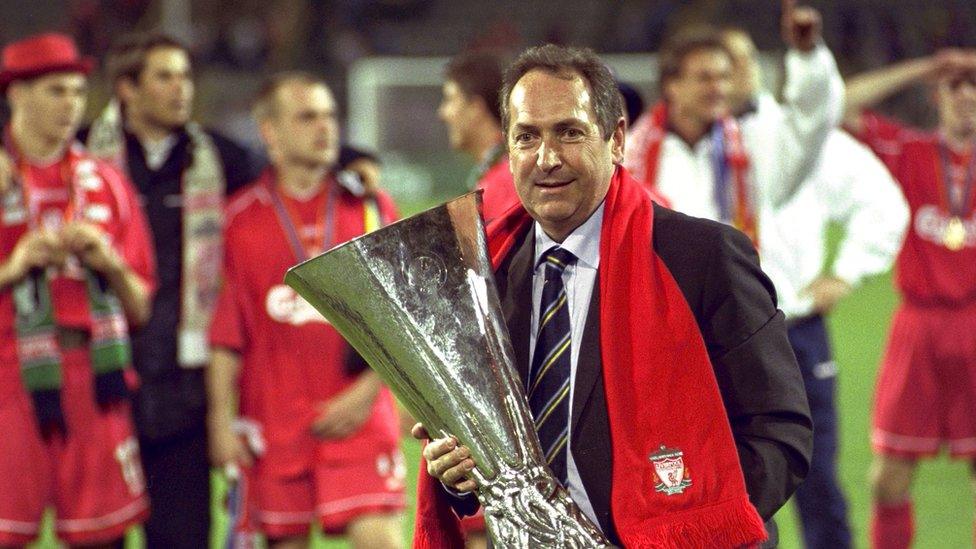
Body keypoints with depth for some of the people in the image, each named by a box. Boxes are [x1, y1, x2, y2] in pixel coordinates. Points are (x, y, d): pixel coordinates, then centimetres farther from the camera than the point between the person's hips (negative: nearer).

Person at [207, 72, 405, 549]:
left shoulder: (371, 209, 6)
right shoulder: (240, 219, 4)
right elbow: (224, 334, 4)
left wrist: (367, 391, -5)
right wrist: (221, 420, -1)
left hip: (358, 416, 0)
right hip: (273, 422, 0)